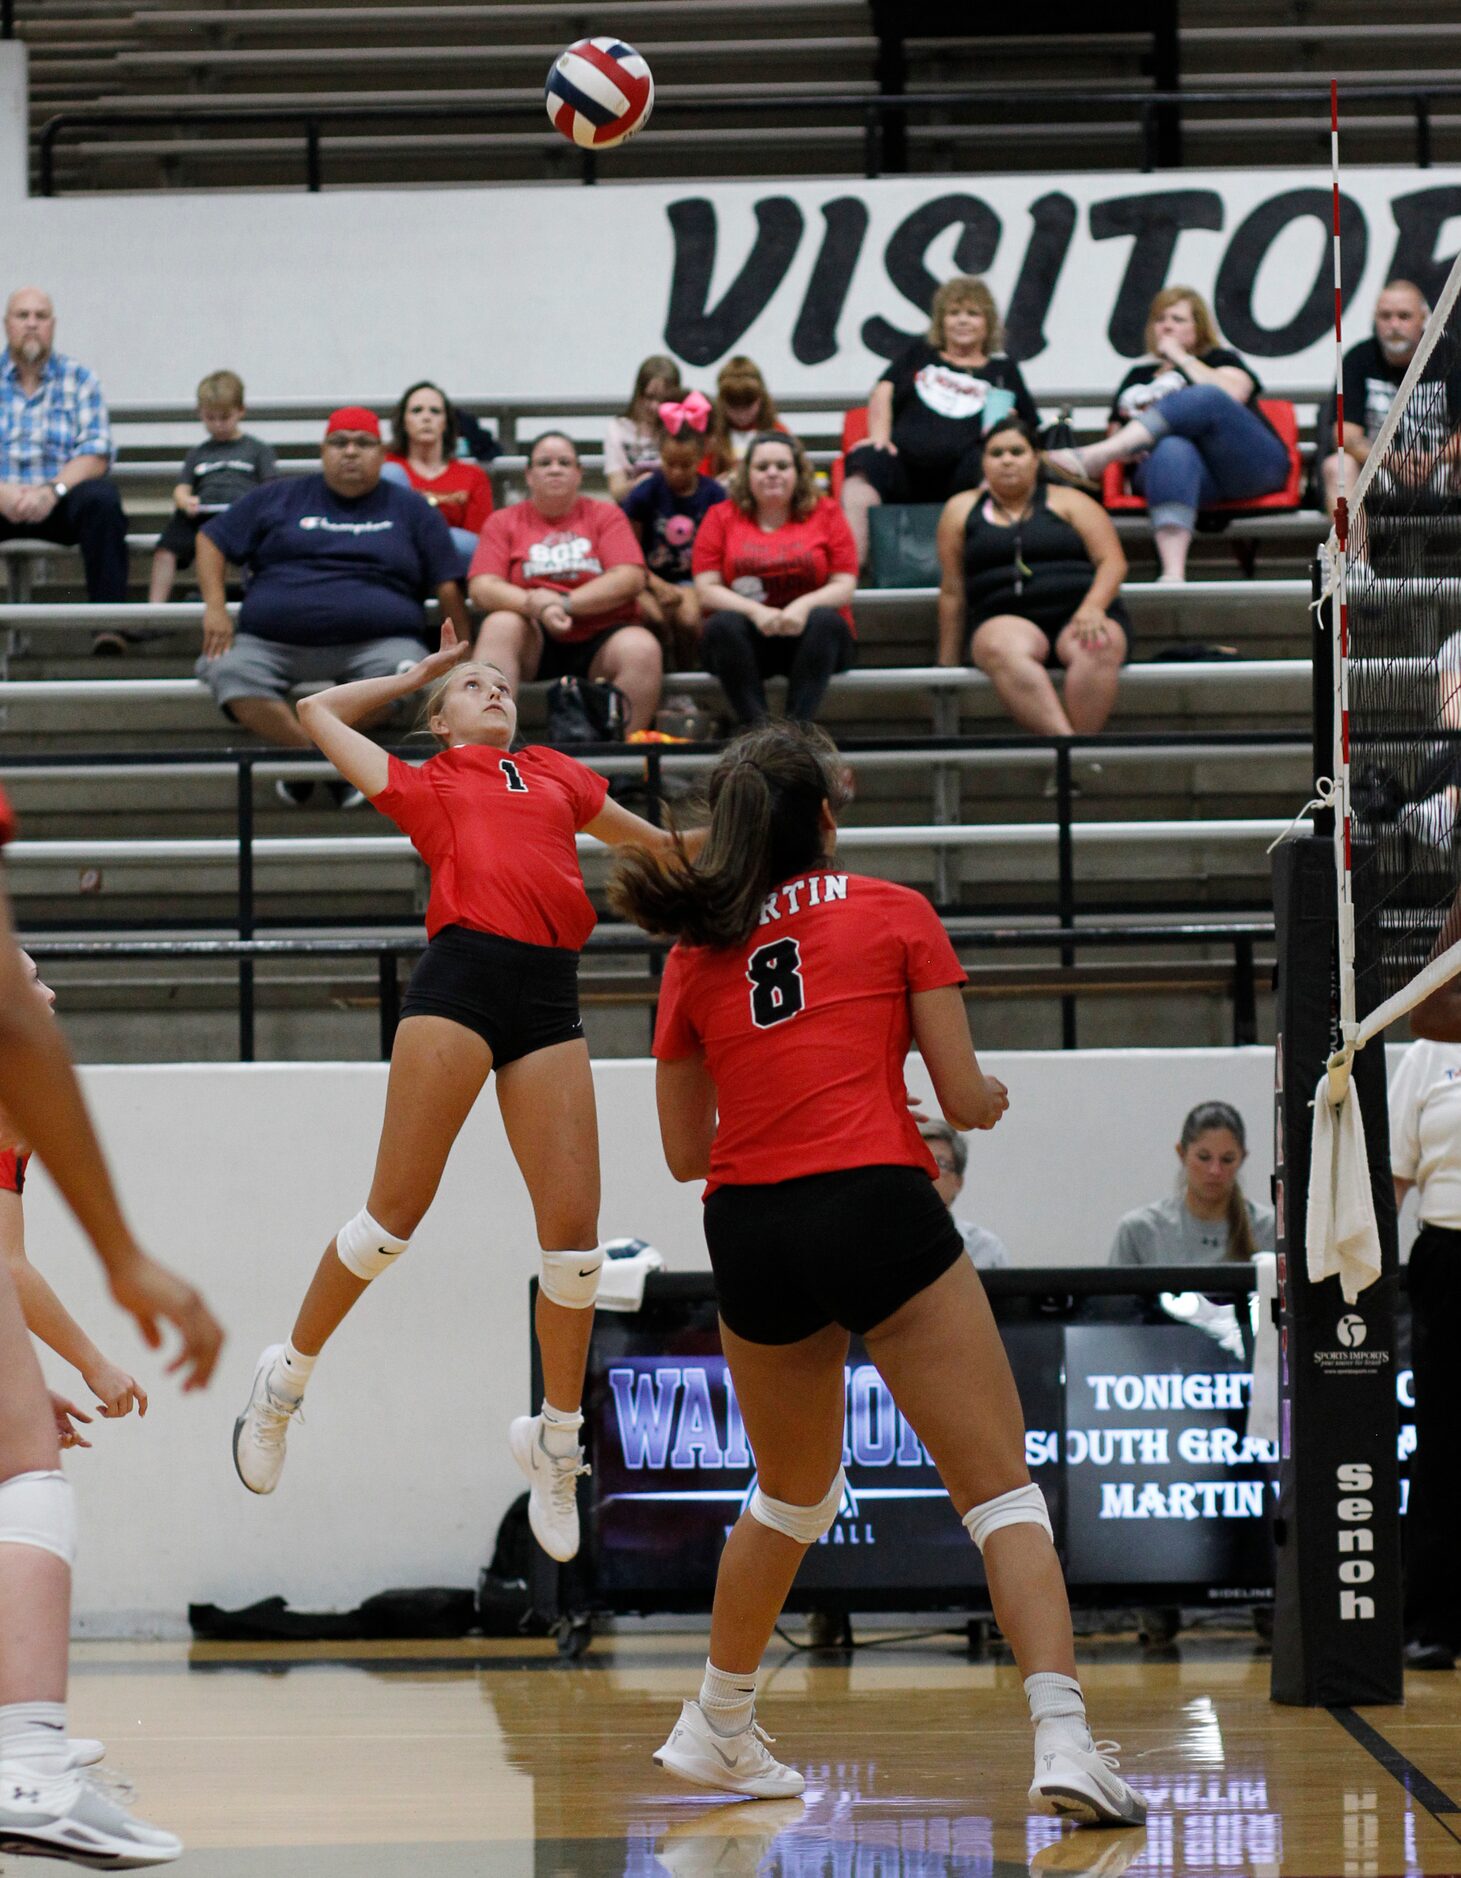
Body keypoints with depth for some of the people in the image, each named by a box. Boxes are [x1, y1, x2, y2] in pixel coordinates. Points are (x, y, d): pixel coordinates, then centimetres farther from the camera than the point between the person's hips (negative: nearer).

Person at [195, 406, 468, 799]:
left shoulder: (409, 511, 16)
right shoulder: (281, 498, 18)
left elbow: (448, 587, 10)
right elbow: (211, 541, 20)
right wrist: (215, 607, 3)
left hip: (375, 643, -1)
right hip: (270, 643, 1)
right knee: (227, 670, -30)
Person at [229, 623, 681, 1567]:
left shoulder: (557, 774, 26)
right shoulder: (421, 782, 19)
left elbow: (657, 840, 43)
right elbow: (319, 710, 31)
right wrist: (417, 672, 37)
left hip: (551, 996, 3)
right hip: (460, 979, -3)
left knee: (575, 1231, -4)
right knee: (397, 1211, -8)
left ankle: (557, 1437, 11)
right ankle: (288, 1375, 10)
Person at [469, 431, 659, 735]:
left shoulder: (605, 515, 11)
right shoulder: (504, 522, 12)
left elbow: (631, 579, -3)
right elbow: (481, 588, -2)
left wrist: (564, 603, -13)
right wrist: (535, 605, -21)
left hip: (599, 640, 0)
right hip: (535, 645, 0)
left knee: (642, 647, -30)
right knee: (500, 625, -31)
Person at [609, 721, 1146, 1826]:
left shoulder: (695, 956, 13)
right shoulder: (896, 914, 5)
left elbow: (686, 1151, 18)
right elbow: (965, 1098, 3)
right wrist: (993, 1100, 25)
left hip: (750, 1236, 4)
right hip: (878, 1208, -4)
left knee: (793, 1497, 26)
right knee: (1001, 1490, -4)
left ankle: (718, 1729, 36)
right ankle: (1062, 1742, -20)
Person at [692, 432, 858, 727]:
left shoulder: (826, 513, 9)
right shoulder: (721, 517, 9)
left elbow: (845, 586, 2)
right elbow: (706, 590, -1)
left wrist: (804, 606, -20)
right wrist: (755, 611, -19)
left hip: (807, 636, 0)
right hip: (748, 640, 0)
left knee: (826, 620, -31)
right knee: (723, 624, -31)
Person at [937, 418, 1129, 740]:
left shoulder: (1067, 502, 17)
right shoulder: (961, 511, 19)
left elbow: (1112, 562, 6)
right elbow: (952, 592, 17)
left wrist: (1092, 608, -14)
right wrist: (948, 665, 13)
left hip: (1079, 615, 0)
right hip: (1005, 619, 0)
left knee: (1098, 648, -37)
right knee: (1004, 649, -39)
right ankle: (1065, 740, -55)